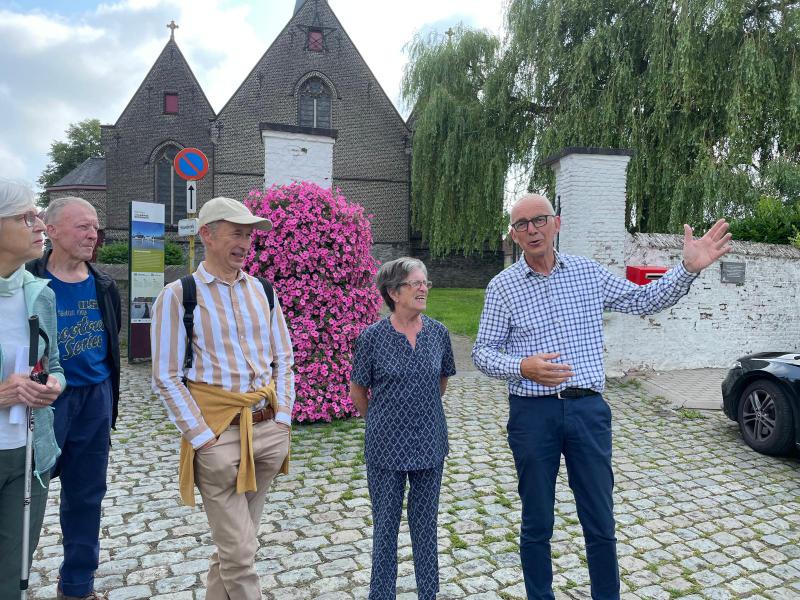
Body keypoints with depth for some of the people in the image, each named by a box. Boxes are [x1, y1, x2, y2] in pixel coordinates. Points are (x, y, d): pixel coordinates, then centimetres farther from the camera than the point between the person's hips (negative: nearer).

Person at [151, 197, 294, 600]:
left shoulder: (262, 291, 8)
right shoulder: (178, 296, -5)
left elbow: (284, 359, 13)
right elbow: (166, 379, -6)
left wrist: (282, 418, 5)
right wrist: (204, 438, -10)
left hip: (269, 431, 5)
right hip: (218, 436, -4)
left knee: (236, 544, 18)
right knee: (239, 554, 1)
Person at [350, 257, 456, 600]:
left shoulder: (438, 333, -2)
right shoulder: (373, 336, -12)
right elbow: (357, 389, 1)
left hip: (430, 444, 3)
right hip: (386, 446, -2)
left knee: (425, 523, 16)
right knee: (386, 524, 12)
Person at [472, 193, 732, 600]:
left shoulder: (587, 272, 6)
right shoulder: (502, 286, -2)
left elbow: (644, 300, 12)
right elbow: (482, 352, -1)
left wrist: (688, 268, -2)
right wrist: (522, 368, -20)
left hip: (588, 409, 2)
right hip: (533, 413, -1)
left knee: (601, 524, 11)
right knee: (537, 524, 12)